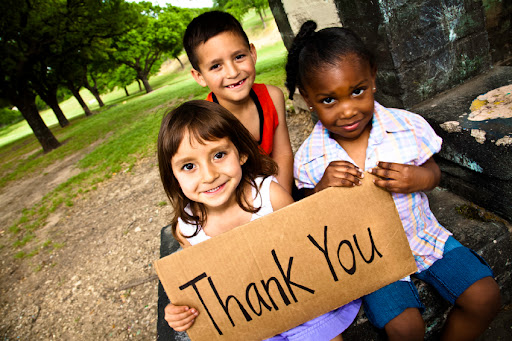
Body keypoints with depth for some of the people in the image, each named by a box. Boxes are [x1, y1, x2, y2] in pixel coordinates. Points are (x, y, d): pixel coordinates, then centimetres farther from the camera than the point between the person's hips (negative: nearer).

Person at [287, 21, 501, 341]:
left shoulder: (407, 126, -13)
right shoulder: (310, 159, -17)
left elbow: (433, 172, 3)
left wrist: (420, 179, -22)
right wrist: (322, 189, -28)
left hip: (423, 235, 3)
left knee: (485, 297, -4)